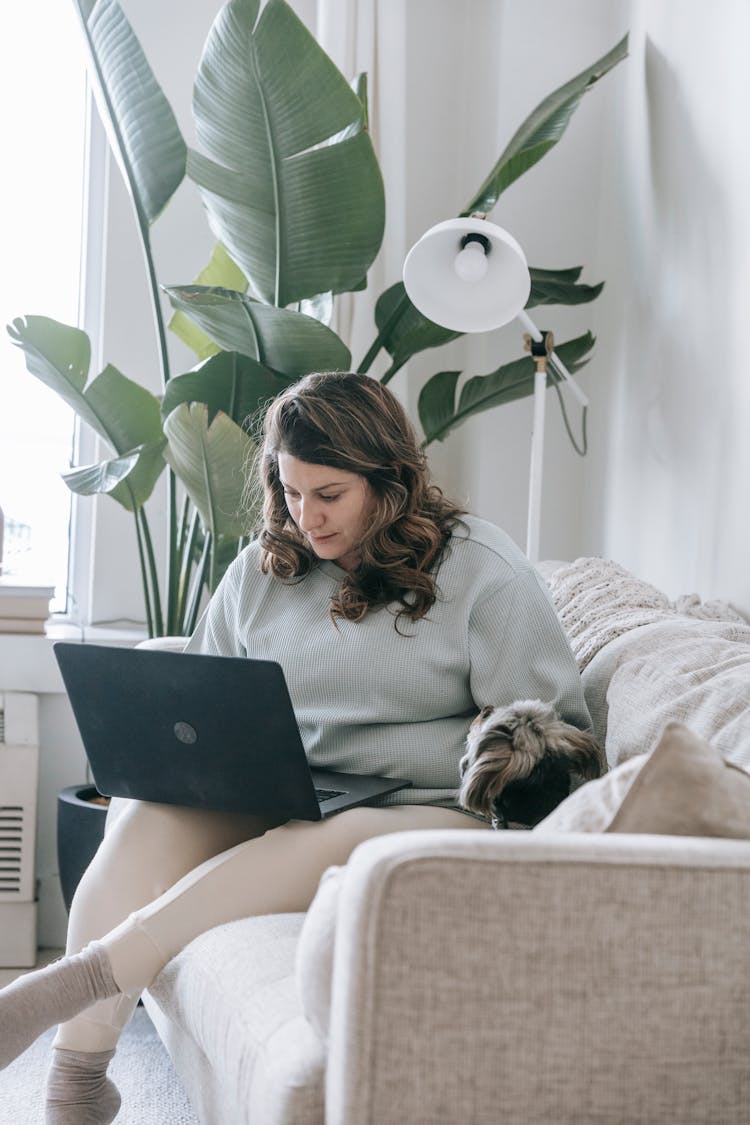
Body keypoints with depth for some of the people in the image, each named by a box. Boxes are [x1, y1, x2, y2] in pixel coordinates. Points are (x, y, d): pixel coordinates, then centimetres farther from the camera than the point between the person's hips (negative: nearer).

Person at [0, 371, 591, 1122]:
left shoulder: (482, 570, 0)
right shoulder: (261, 570, 15)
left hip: (426, 812, -4)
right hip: (270, 803, 4)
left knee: (338, 842, -38)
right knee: (150, 811, -27)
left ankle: (68, 984, -39)